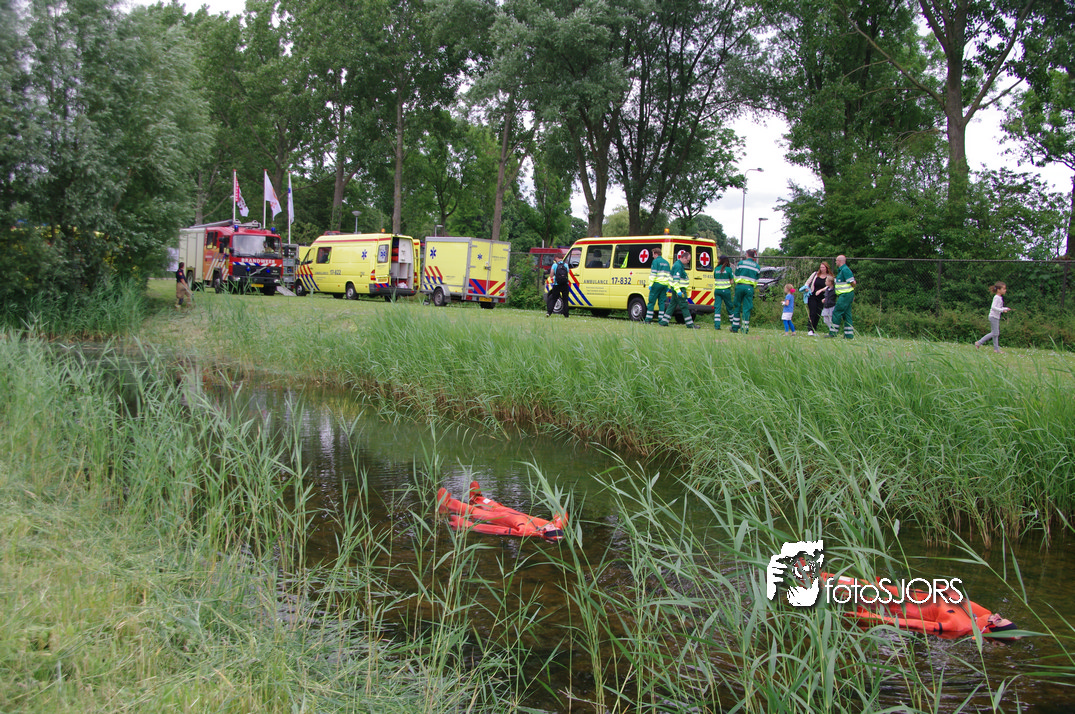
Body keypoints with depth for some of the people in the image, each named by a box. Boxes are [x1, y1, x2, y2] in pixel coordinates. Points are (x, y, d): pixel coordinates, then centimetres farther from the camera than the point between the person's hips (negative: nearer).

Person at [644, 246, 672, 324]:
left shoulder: (655, 261, -3)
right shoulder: (666, 262, 19)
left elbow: (653, 274, -11)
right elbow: (669, 275, 19)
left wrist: (650, 284, -10)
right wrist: (669, 286, 20)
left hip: (657, 283, -6)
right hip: (665, 284, 6)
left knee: (651, 301, -2)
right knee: (662, 302, 6)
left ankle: (648, 319, -3)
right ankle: (663, 320, -1)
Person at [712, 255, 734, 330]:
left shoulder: (716, 269, 5)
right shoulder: (728, 269, -5)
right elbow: (732, 281, -1)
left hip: (717, 290, 2)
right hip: (726, 290, -2)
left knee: (717, 307, 0)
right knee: (729, 307, 10)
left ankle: (717, 325, -10)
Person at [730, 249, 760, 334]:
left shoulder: (741, 263, 3)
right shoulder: (757, 266, 7)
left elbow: (736, 276, 6)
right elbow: (756, 280, 10)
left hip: (740, 286, 0)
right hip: (750, 288, 0)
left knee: (737, 307, 10)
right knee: (747, 308, 2)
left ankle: (735, 327, 11)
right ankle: (745, 329, -3)